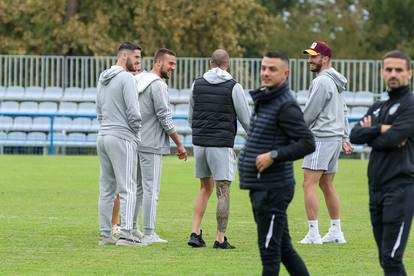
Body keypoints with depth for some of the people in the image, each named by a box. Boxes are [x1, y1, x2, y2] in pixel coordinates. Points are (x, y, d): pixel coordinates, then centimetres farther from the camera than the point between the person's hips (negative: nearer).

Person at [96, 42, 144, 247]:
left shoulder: (103, 79, 16)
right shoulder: (126, 78, -11)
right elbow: (133, 112, -15)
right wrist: (136, 132, 1)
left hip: (103, 137, 8)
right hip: (122, 138, -8)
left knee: (107, 188, 10)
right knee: (127, 188, -8)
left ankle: (105, 234, 9)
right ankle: (125, 234, -14)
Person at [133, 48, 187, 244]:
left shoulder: (137, 81, 13)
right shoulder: (158, 85, -14)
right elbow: (165, 119, -15)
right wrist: (179, 145, -8)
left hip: (134, 143, 9)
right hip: (150, 146, -9)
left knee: (137, 187, 15)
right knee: (151, 189, -6)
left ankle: (131, 229, 19)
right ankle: (149, 234, -5)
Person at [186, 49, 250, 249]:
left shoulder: (197, 84, 6)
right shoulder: (233, 87, -6)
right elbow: (246, 118, -2)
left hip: (199, 143, 5)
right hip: (222, 144, -5)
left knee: (205, 188, 17)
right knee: (223, 191, 1)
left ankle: (195, 233, 7)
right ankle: (220, 239, -1)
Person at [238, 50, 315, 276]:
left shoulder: (286, 107, -14)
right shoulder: (263, 100, 14)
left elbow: (308, 144, -19)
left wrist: (274, 155, -22)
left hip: (273, 189, -9)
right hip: (260, 188, 9)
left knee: (269, 250, -5)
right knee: (283, 247, 14)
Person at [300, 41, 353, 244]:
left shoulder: (322, 82, -14)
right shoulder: (334, 82, 17)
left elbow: (309, 113, -14)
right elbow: (343, 112, 22)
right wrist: (345, 138, 24)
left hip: (321, 138, -10)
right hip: (335, 137, 10)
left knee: (309, 184, -12)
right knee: (327, 185, 14)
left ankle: (313, 233, -17)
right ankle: (336, 232, 16)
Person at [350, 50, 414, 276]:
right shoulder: (378, 108, 18)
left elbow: (391, 139, -17)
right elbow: (354, 136, 3)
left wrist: (369, 132, 1)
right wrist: (379, 129, -12)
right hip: (376, 189, 8)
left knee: (391, 258, -13)